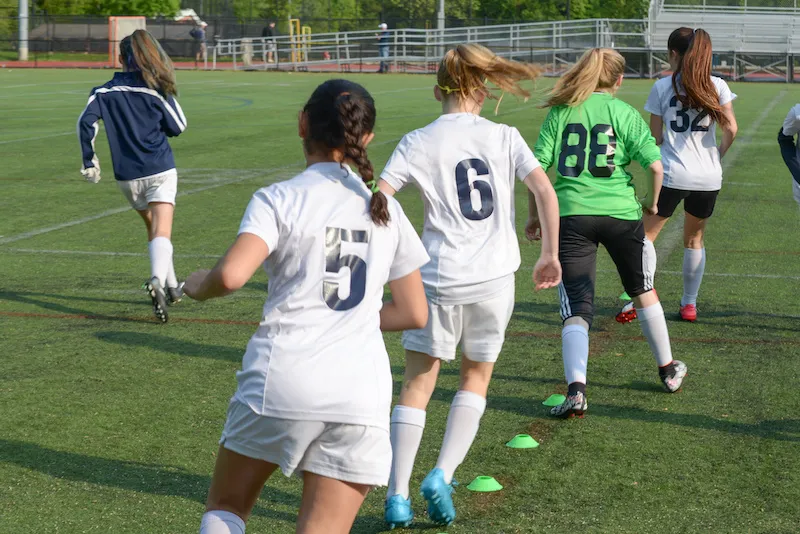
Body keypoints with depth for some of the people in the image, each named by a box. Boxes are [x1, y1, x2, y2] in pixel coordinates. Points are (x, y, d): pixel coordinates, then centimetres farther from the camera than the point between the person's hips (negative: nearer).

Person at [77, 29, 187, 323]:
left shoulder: (105, 92, 3)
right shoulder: (156, 89, -4)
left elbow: (86, 122, -8)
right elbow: (178, 127, 3)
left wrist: (89, 161, 0)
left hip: (127, 176, 3)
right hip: (160, 170, -3)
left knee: (152, 227, 22)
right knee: (162, 231, -13)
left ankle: (171, 287, 29)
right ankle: (157, 280, -39)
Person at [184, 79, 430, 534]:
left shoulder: (279, 199, -2)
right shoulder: (386, 209, 11)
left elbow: (231, 275, -18)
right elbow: (415, 313, 13)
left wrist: (199, 285, 4)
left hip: (279, 379, -3)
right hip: (362, 393, 3)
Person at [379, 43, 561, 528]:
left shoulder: (418, 143, -1)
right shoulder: (504, 137, 2)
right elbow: (546, 192, -5)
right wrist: (551, 255, 5)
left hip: (439, 279, -1)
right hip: (495, 278, 1)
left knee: (418, 384, 9)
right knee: (477, 377, 19)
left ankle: (398, 498, 6)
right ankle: (442, 477, 6)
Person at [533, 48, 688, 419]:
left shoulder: (560, 111, 5)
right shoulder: (624, 113, 1)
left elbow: (537, 167, 1)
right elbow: (654, 165, -7)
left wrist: (534, 214, 11)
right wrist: (652, 202, 11)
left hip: (571, 213, 0)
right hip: (620, 212, 0)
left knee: (576, 308, 0)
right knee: (643, 290, 23)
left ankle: (576, 389, -18)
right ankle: (668, 369, 36)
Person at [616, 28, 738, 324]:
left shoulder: (662, 86, -2)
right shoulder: (718, 85, 2)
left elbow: (655, 136, 1)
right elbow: (731, 129, -4)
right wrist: (718, 155, 13)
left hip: (671, 174, -3)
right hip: (708, 177, 3)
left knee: (646, 234, 6)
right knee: (695, 239, 18)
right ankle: (689, 304, 20)